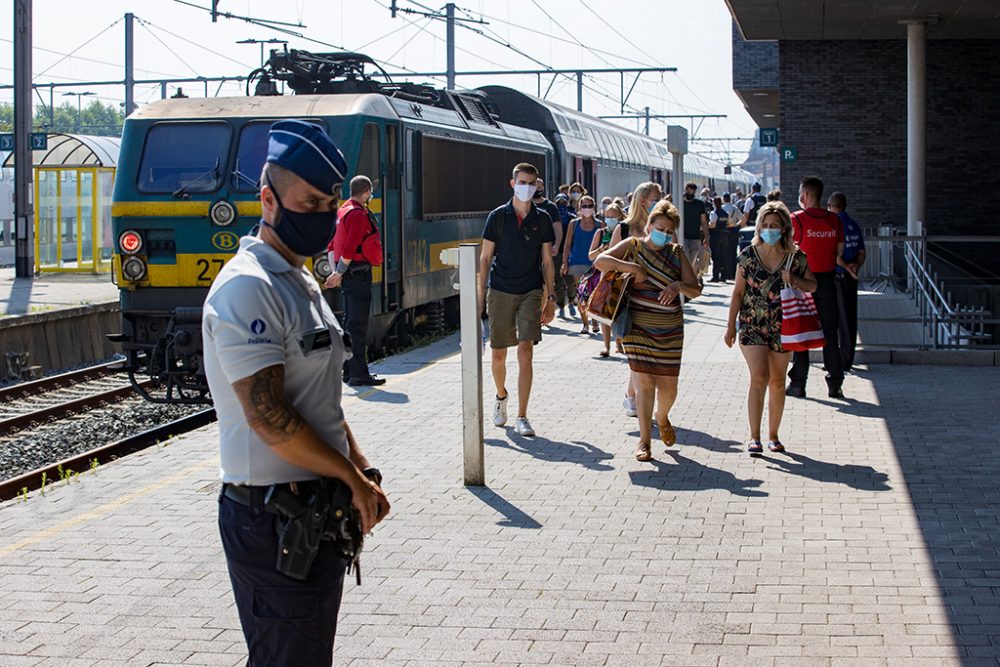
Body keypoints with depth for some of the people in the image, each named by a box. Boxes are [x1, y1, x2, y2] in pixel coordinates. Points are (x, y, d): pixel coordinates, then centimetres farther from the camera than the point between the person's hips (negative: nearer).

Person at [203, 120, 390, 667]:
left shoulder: (301, 283, 16)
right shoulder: (248, 288, -16)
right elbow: (267, 416, -21)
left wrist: (361, 474, 9)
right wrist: (352, 478, -12)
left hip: (318, 510, 9)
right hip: (274, 517, -9)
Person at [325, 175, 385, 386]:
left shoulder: (343, 211, 17)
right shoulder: (358, 214, -14)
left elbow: (332, 245, 18)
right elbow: (350, 248, -20)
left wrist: (335, 272, 12)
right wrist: (339, 274, -13)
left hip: (348, 273, 10)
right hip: (358, 272, -10)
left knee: (351, 322, 15)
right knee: (358, 323, -9)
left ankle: (349, 371, 20)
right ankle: (359, 374, -9)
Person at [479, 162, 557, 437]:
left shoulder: (542, 219, 5)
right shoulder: (497, 216, 1)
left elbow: (547, 261, 9)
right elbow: (485, 258, 4)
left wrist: (551, 298, 5)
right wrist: (481, 295, -2)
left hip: (530, 292, 0)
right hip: (500, 291, 0)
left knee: (525, 352, -10)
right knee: (498, 355, 6)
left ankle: (522, 417, -6)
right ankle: (501, 396, 37)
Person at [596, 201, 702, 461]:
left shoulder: (677, 253, 6)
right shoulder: (633, 245, 1)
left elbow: (695, 291, 3)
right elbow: (600, 261, -12)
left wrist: (679, 285, -18)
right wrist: (631, 267, -20)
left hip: (669, 331, 3)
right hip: (637, 327, -3)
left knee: (668, 386, 5)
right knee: (643, 382, -8)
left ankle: (662, 418, 38)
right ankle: (644, 440, 0)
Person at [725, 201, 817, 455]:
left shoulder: (796, 257, 0)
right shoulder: (748, 255, -2)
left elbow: (812, 286, 7)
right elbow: (738, 292, 2)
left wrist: (794, 280, -13)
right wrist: (731, 325, 0)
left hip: (782, 328, 2)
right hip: (752, 325, -2)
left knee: (777, 382, 8)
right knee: (759, 378, -14)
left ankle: (773, 435, 21)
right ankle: (754, 437, -10)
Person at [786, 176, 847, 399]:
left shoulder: (796, 219, -11)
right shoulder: (834, 220, 1)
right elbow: (839, 253, 6)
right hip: (827, 280, 3)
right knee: (829, 333, 9)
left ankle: (798, 384, 6)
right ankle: (835, 384, 9)